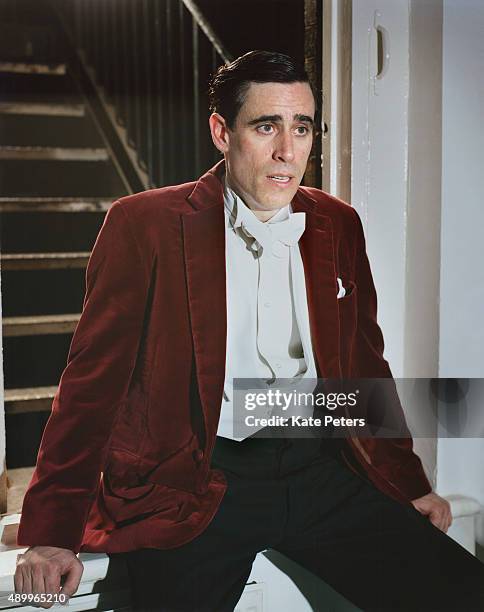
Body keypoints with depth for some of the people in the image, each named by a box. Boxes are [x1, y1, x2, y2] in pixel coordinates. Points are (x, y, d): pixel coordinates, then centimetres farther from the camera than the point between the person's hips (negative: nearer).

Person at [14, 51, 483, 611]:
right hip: (190, 488, -3)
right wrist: (52, 534, -7)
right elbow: (93, 381, -2)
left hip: (321, 471, 4)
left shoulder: (338, 225, 12)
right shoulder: (143, 225, -1)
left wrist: (410, 486, 13)